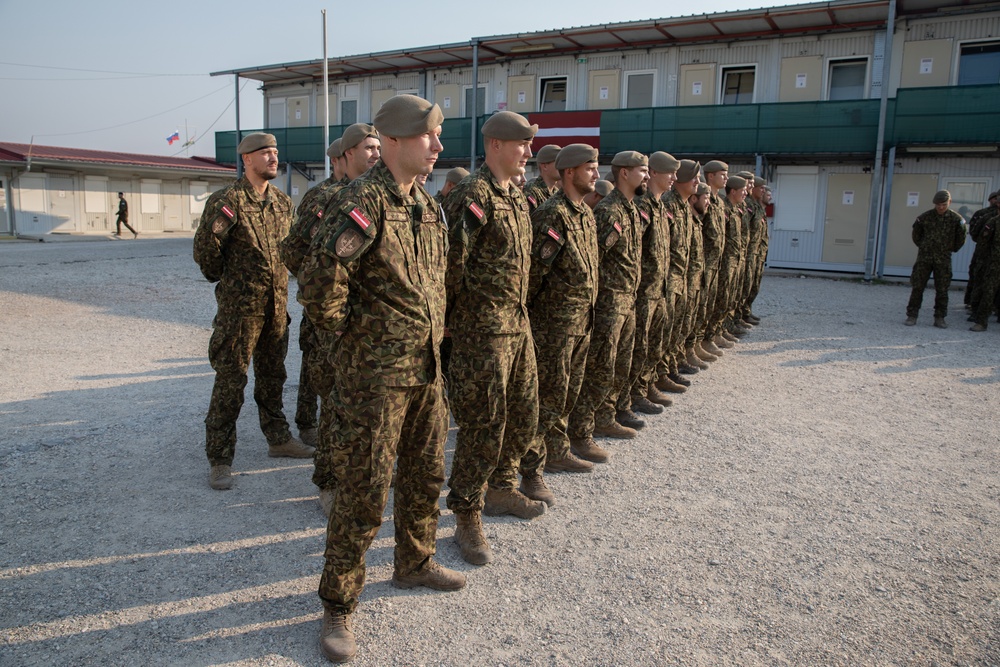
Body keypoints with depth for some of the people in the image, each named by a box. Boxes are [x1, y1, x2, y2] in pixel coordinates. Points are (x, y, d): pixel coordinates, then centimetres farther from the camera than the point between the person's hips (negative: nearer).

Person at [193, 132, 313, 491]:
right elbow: (205, 254, -8)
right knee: (230, 382, -2)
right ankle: (220, 460, 7)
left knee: (272, 376, 18)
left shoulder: (283, 202, 9)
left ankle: (278, 439, 33)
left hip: (277, 306, 6)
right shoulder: (225, 201, -11)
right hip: (239, 307, -6)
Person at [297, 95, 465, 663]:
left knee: (426, 475, 20)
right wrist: (344, 330, -12)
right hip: (376, 371, -8)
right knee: (365, 490, 0)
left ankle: (415, 563, 42)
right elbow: (320, 276, -26)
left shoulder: (428, 205, 10)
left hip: (426, 367, 8)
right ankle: (339, 607, 17)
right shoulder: (365, 200, -17)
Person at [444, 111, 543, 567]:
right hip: (483, 328, -9)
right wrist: (458, 315, -13)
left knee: (523, 414, 18)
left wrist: (518, 307, 18)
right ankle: (467, 520, 12)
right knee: (483, 424, -3)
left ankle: (501, 490, 37)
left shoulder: (517, 197, 15)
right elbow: (453, 260, -20)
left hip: (519, 323, 9)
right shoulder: (475, 194, -15)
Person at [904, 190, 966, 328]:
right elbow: (916, 235, 13)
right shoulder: (925, 217, -3)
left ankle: (940, 318, 12)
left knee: (942, 290, 3)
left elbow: (960, 239, 9)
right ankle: (912, 316, 3)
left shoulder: (956, 219, -3)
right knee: (917, 287, -2)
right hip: (924, 257, 0)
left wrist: (951, 249, 12)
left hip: (943, 259, 0)